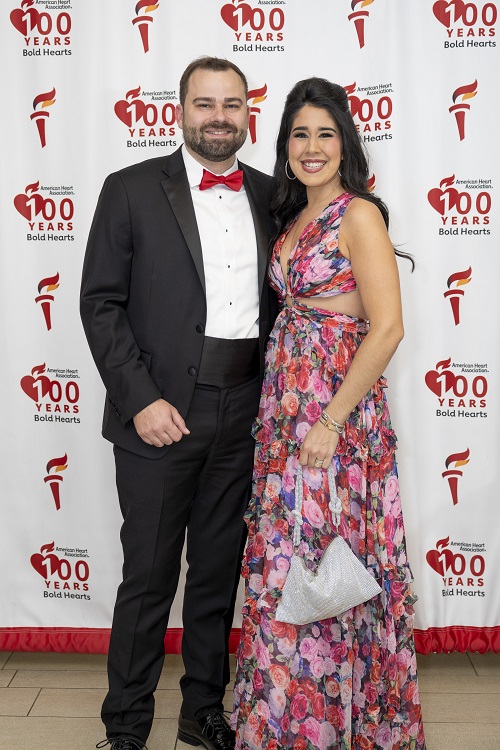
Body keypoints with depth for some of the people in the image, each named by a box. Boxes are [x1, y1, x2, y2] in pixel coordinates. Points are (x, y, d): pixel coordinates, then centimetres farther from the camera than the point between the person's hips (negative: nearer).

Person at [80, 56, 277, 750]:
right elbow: (101, 303, -5)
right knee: (148, 579, 6)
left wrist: (274, 395, 4)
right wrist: (141, 399, -13)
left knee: (219, 576, 15)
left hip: (242, 420, 4)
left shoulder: (271, 196, 10)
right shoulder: (131, 190, -1)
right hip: (160, 415, -3)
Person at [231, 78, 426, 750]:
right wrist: (287, 409, 10)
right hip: (286, 404, 8)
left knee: (325, 564, 2)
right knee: (286, 558, 13)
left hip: (338, 406, -7)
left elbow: (387, 328, -17)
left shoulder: (358, 215, -10)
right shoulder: (294, 217, 14)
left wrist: (331, 421, -19)